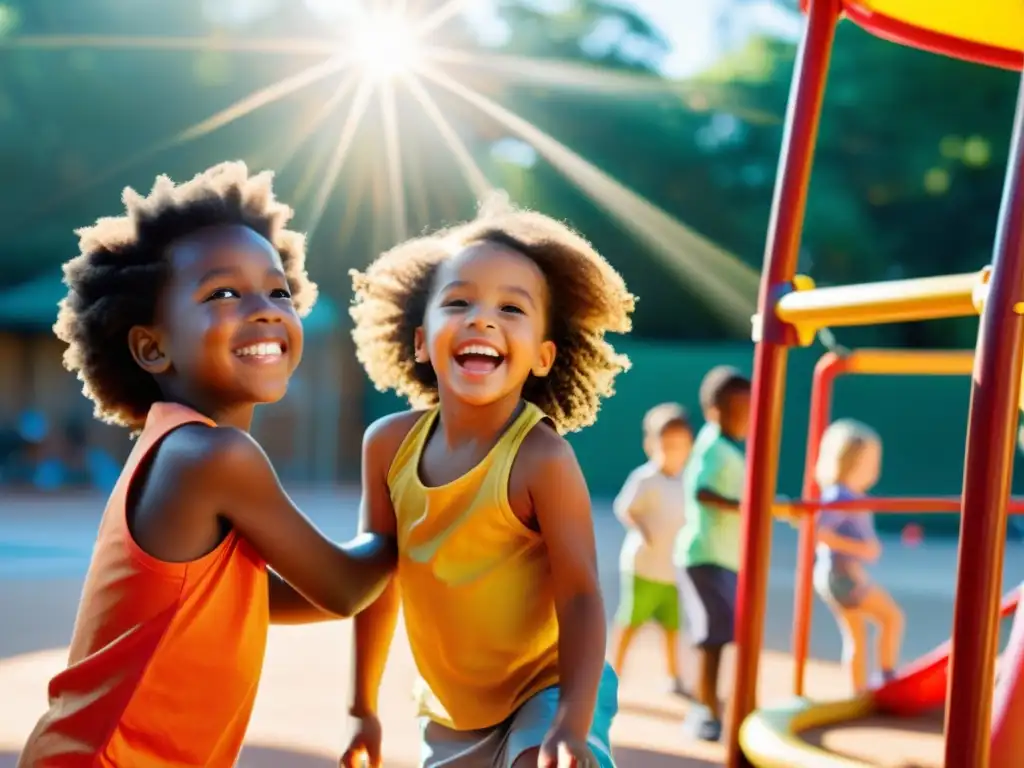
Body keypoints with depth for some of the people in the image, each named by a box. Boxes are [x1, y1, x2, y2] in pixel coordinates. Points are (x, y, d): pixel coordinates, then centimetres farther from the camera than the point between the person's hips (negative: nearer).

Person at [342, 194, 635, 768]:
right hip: (452, 708, 6)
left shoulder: (542, 458, -24)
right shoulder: (390, 443, -10)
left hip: (547, 688, -5)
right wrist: (363, 707, 8)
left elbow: (580, 596, -21)